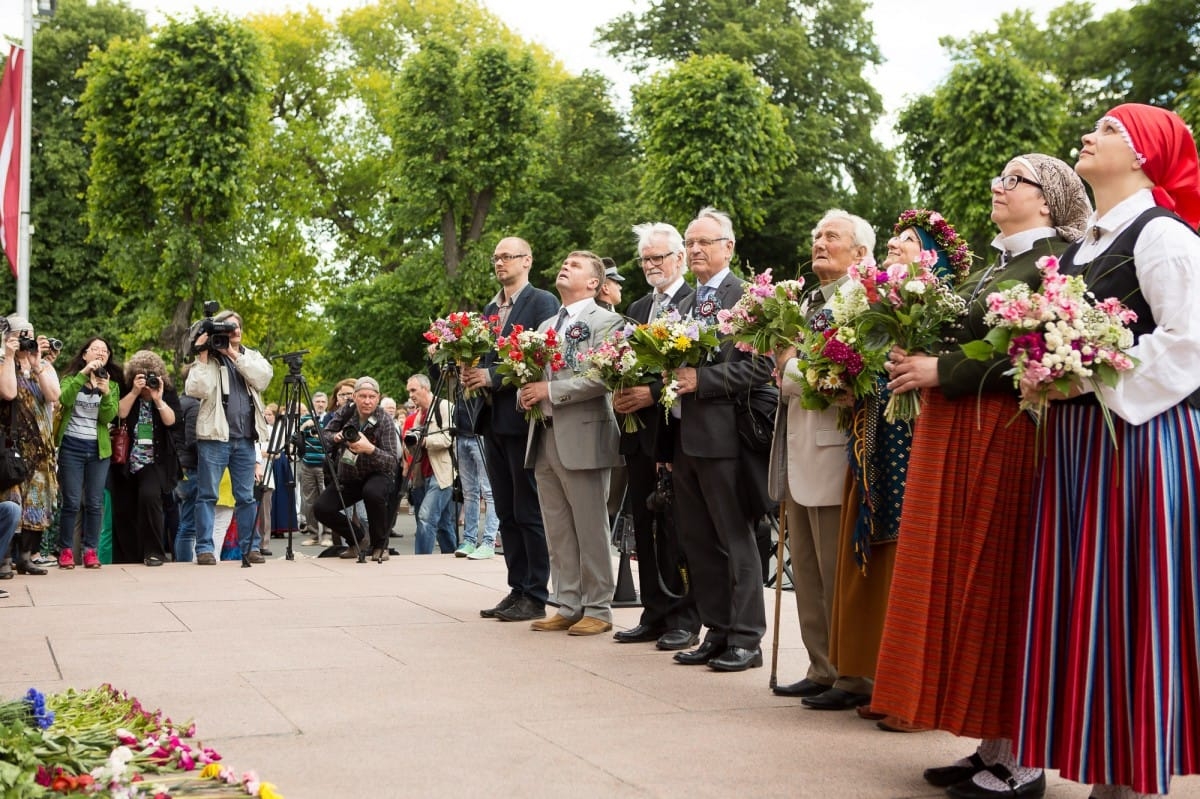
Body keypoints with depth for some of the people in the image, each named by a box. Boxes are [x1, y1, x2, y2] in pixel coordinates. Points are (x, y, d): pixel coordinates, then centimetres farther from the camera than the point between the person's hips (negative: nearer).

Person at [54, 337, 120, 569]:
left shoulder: (112, 385, 10)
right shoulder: (72, 378, 6)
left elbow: (108, 417, -4)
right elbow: (64, 398, -18)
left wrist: (105, 392, -19)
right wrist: (83, 373, -23)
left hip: (99, 448, 2)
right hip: (71, 446, -2)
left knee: (95, 503, 2)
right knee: (71, 502, -4)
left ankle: (91, 550, 8)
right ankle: (66, 550, 5)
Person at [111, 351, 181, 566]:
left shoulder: (168, 393, 2)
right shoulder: (126, 392, 3)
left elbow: (170, 420, -10)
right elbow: (120, 413, -12)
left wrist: (158, 399, -22)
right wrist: (135, 392, -19)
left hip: (155, 461, -2)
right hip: (126, 461, 3)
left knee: (149, 495, -27)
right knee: (123, 509, 5)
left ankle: (154, 552, -17)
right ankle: (126, 559, 19)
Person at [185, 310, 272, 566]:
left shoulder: (252, 356, 15)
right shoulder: (208, 359, 4)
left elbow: (263, 378, -6)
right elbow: (197, 389, -12)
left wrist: (235, 355, -9)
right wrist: (203, 356, -12)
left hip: (245, 438, 3)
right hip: (215, 435, -3)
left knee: (246, 496, 7)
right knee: (207, 495, -2)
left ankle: (250, 547, 12)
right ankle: (204, 549, 2)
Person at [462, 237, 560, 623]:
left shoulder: (542, 302, -6)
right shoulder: (490, 309, 19)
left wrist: (492, 377, -17)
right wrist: (471, 373, -1)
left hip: (523, 417, -8)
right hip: (494, 420, 8)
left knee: (529, 512, -4)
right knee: (506, 513, 10)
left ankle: (535, 596, 2)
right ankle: (517, 589, 17)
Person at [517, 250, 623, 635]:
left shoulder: (605, 322, -4)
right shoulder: (546, 325, 21)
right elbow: (532, 375, 25)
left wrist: (551, 390, -18)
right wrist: (526, 393, 2)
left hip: (583, 438, -7)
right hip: (545, 438, 8)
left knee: (591, 531, -2)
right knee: (558, 532, 10)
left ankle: (597, 609, 7)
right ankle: (568, 606, 18)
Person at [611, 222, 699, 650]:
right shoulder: (637, 308, 18)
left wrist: (653, 392, -20)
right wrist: (621, 393, -2)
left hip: (674, 429, -7)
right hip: (639, 431, 8)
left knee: (676, 530, -3)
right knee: (645, 528, 11)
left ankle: (685, 619, 6)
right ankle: (654, 614, 19)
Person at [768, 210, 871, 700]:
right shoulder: (809, 302, 19)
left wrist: (790, 369, -12)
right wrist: (787, 368, 1)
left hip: (832, 451, -9)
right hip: (798, 452, 9)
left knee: (839, 576, -2)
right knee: (807, 573, 13)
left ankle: (854, 678, 8)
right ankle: (822, 669, 23)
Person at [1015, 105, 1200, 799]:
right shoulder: (1082, 247, 17)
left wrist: (1091, 381, -16)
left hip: (1138, 434, -8)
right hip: (1077, 439, 8)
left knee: (1132, 606, -3)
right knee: (1082, 604, 9)